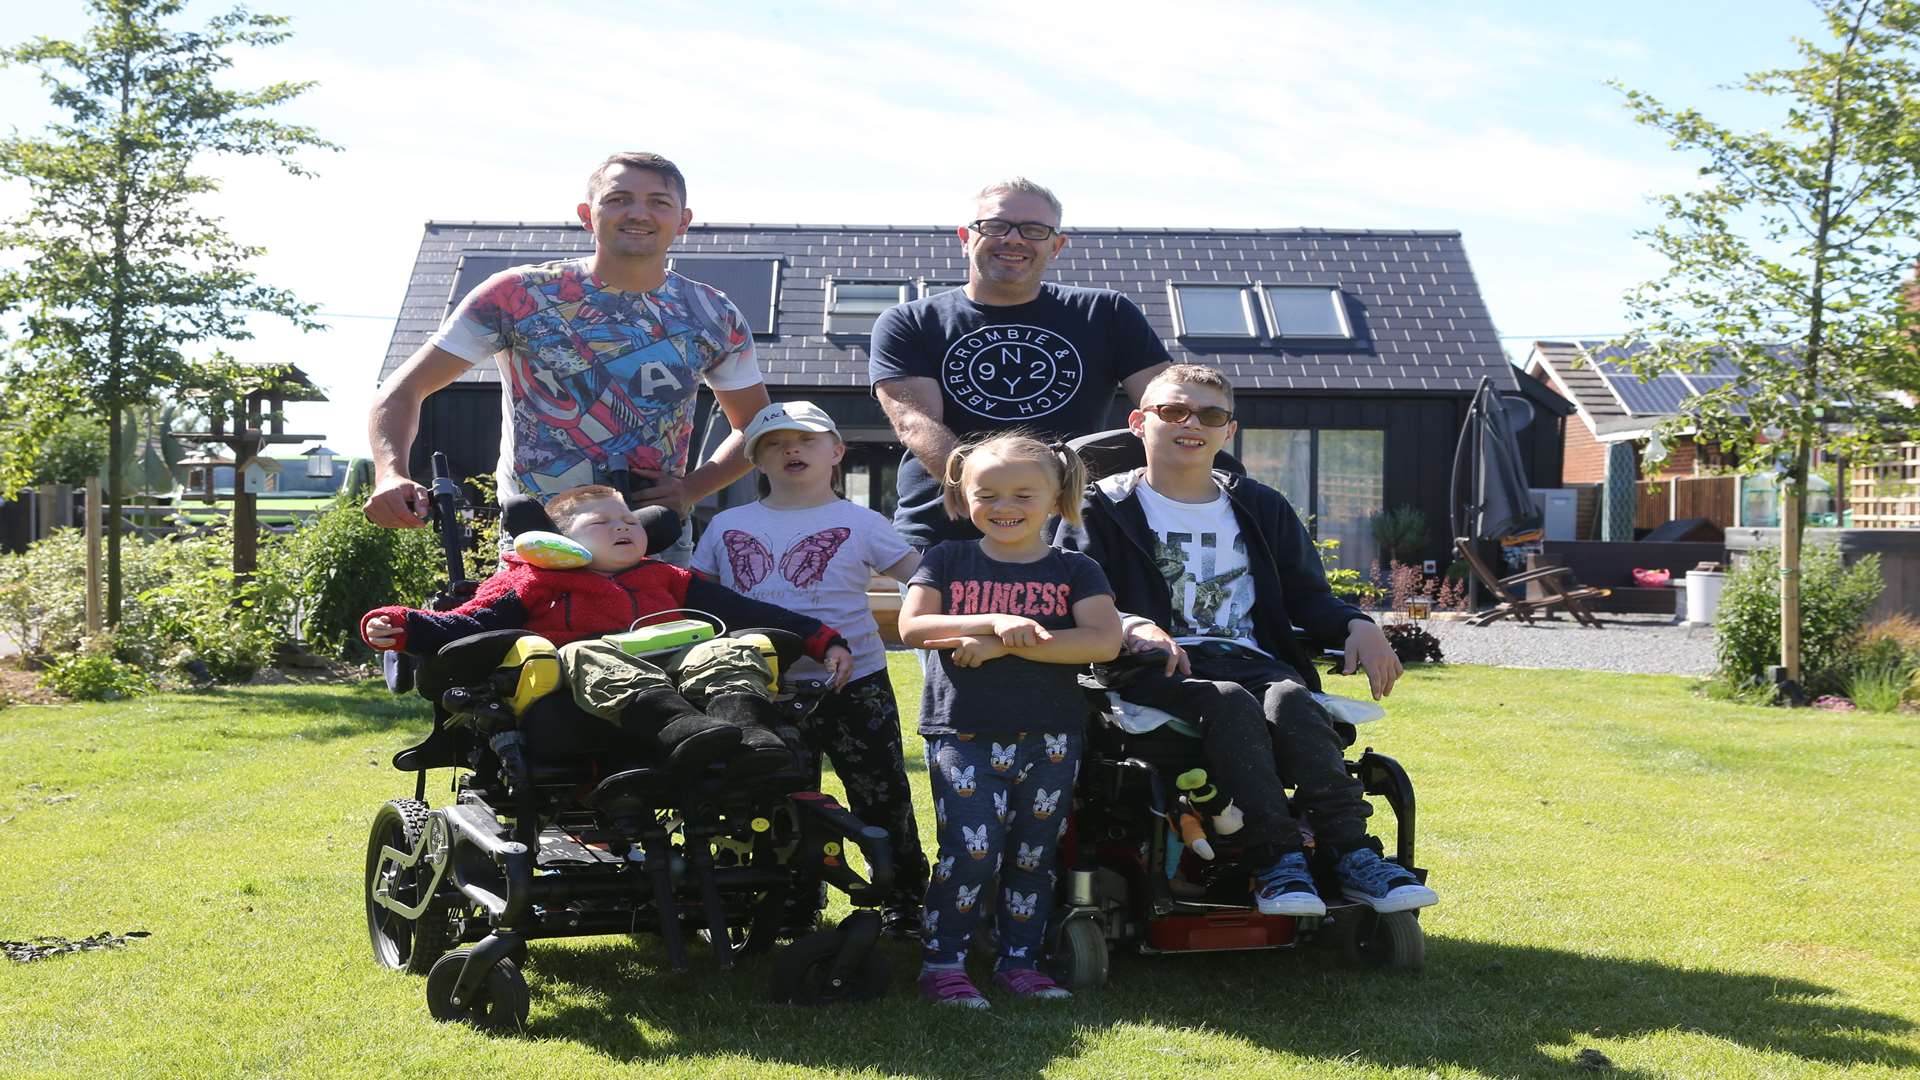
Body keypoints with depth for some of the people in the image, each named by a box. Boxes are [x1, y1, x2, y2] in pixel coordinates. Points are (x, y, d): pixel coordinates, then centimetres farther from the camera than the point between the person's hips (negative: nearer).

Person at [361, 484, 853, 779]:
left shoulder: (665, 579, 36)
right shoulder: (535, 583, 27)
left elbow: (749, 612, 31)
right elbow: (467, 625, 15)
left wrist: (822, 638, 23)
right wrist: (404, 628, -5)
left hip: (672, 672, 3)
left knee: (730, 651, -21)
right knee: (589, 656, -35)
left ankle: (744, 724, -55)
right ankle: (677, 727, -62)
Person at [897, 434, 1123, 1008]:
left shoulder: (1074, 570, 5)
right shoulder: (948, 559, 7)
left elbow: (1104, 640, -11)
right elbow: (912, 626, -6)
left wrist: (1003, 646, -16)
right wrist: (993, 622, -20)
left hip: (1049, 740, 2)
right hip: (964, 734, -2)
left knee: (1033, 855, 9)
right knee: (971, 850, -10)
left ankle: (1019, 961, 22)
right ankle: (941, 964, 1)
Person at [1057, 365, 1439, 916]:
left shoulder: (1262, 509, 24)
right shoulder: (1102, 509, 11)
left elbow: (1307, 594, 21)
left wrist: (1357, 626, -2)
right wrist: (1131, 626, -24)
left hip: (1248, 658, 3)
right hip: (1156, 669, -3)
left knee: (1291, 698, -32)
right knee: (1230, 701, -36)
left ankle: (1352, 853, -40)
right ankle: (1276, 861, -42)